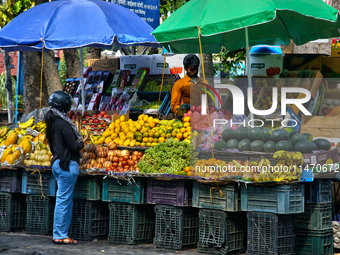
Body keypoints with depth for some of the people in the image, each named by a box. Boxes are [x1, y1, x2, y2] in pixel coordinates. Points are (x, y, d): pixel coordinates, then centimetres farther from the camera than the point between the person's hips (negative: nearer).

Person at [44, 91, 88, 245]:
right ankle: (59, 236, 0)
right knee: (64, 200, -4)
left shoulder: (52, 122, 11)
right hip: (67, 165, -9)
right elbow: (74, 147, -17)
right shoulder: (63, 124, -17)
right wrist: (83, 142, 3)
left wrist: (78, 141, 17)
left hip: (57, 162, 9)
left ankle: (61, 234, 17)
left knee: (66, 200, 14)